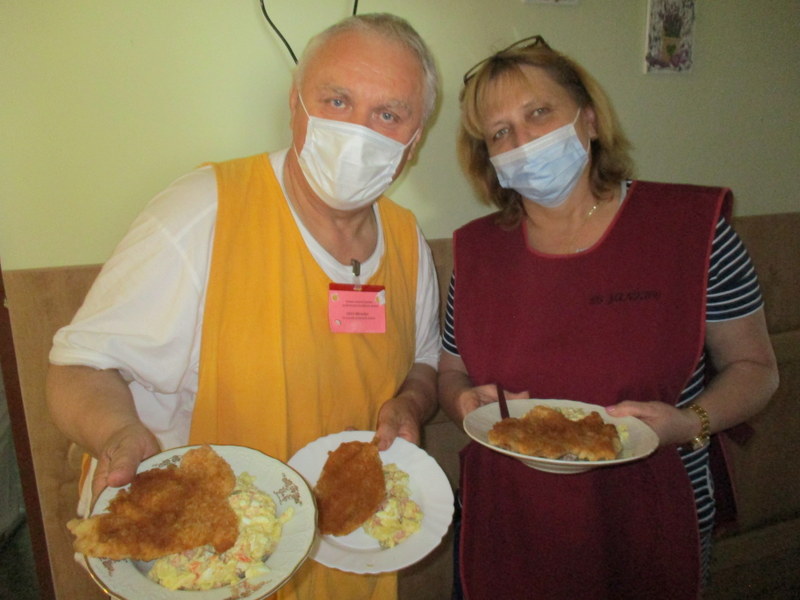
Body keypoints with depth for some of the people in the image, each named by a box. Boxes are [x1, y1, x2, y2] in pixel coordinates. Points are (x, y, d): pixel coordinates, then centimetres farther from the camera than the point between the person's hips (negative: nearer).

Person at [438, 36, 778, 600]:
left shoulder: (691, 226, -9)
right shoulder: (477, 250, -2)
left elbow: (754, 367, -1)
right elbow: (451, 372, 9)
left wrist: (689, 423, -19)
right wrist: (465, 399, -13)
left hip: (646, 537, -1)